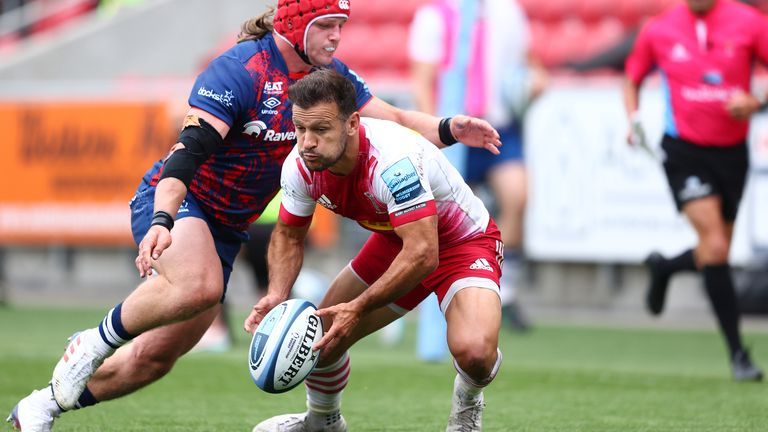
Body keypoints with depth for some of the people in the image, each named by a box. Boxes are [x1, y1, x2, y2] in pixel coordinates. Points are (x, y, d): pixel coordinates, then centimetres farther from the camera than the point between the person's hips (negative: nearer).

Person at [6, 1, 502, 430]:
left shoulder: (330, 76, 0)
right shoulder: (240, 70, -22)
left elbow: (394, 120, 4)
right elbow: (189, 150, -30)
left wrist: (449, 128, -17)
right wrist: (162, 222, -44)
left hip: (226, 229, 7)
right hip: (174, 200, -7)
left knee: (157, 357, 6)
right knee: (199, 285, -39)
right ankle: (96, 343, -17)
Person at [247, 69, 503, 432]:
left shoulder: (393, 161, -39)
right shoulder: (301, 165, -17)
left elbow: (422, 255, -40)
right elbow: (289, 235, 1)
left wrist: (359, 309, -39)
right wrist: (276, 295, -18)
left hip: (464, 242, -7)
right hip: (394, 243, 7)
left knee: (474, 351, -32)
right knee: (323, 334, 4)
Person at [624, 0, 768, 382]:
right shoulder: (658, 31, -2)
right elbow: (632, 79, 13)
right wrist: (634, 120, -4)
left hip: (732, 151, 2)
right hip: (684, 152, -2)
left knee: (715, 255, 10)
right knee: (714, 246, -17)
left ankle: (663, 268, 46)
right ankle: (737, 353, -11)